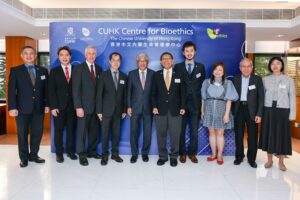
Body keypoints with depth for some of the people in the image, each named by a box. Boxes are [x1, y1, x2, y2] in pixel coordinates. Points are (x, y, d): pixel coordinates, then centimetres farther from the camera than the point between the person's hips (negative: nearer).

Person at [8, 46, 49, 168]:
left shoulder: (43, 71, 10)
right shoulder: (15, 71, 3)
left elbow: (46, 89, 10)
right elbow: (11, 90, -3)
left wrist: (47, 104, 3)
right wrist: (12, 107, -11)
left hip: (39, 108, 2)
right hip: (22, 108, -2)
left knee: (37, 133, 7)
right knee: (22, 134, 7)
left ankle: (33, 155, 25)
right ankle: (24, 158, 21)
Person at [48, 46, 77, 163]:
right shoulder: (54, 71, 6)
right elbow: (51, 90, 0)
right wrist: (53, 106, -9)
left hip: (72, 106, 1)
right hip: (59, 106, 0)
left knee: (71, 129, 8)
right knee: (58, 130, 6)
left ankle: (70, 151, 21)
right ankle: (59, 153, 17)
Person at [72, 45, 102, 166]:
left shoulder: (99, 69, 10)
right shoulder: (79, 68, -3)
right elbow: (76, 89, -8)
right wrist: (78, 107, -15)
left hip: (96, 106, 4)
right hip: (84, 106, -4)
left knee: (94, 130, 10)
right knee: (82, 131, 3)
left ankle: (92, 151, 26)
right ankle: (81, 154, 16)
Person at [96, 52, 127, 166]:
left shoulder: (123, 76, 9)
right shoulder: (104, 75, 0)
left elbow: (124, 94, 9)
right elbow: (99, 94, -3)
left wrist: (124, 109, 5)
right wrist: (99, 110, -7)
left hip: (118, 110, 3)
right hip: (106, 110, -2)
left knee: (116, 133, 8)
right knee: (105, 133, 2)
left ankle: (115, 154, 21)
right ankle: (105, 155, 15)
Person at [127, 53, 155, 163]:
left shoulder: (153, 74, 3)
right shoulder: (132, 74, 5)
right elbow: (129, 91, 4)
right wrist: (129, 106, -1)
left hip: (148, 107, 0)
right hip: (135, 107, 0)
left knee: (147, 132, 6)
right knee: (133, 131, 4)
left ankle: (145, 152, 23)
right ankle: (134, 153, 19)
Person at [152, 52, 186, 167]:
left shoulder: (178, 75, 7)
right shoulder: (156, 75, 8)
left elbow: (182, 93, 6)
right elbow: (153, 93, 6)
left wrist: (183, 107, -2)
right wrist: (154, 106, -4)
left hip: (175, 110, 0)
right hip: (160, 109, 1)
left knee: (175, 135, 3)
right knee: (161, 134, 6)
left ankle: (174, 156, 20)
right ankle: (162, 156, 21)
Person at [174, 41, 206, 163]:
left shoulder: (201, 67, 8)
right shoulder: (178, 66, 4)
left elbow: (203, 84, 8)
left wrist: (201, 100, 1)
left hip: (195, 103, 1)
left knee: (194, 131, 7)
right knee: (181, 130, 7)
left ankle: (192, 153, 22)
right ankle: (182, 153, 21)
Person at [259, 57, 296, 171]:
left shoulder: (289, 80, 3)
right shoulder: (265, 79, 4)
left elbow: (292, 97, 3)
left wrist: (292, 114, -2)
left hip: (283, 111, -1)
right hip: (268, 110, 1)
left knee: (282, 135, 4)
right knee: (269, 134, 5)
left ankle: (281, 162, 17)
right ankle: (269, 160, 19)